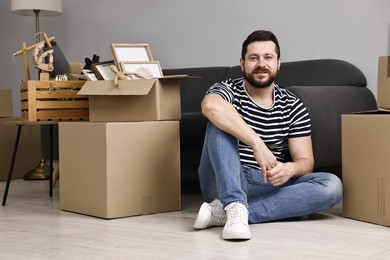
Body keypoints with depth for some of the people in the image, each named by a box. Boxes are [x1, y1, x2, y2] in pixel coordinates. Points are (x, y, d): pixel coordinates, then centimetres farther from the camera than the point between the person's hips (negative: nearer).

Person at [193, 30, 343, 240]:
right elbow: (210, 105, -30)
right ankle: (235, 206, -39)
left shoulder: (293, 106, 6)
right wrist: (257, 143, -38)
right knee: (221, 123, -24)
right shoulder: (228, 91, -4)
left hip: (270, 184, 3)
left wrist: (289, 169, -23)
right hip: (227, 183, -3)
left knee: (332, 185, -22)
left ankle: (225, 212, -29)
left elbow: (305, 161, 2)